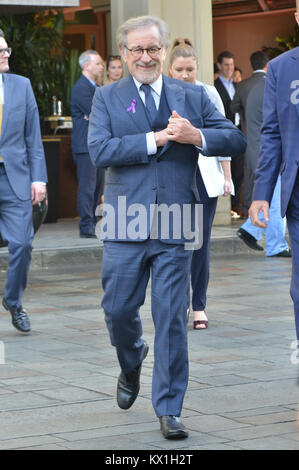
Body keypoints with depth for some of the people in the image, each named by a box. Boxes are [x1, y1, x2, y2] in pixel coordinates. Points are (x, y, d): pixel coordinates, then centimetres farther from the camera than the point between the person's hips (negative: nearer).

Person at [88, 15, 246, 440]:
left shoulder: (193, 97, 10)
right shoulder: (107, 98, 6)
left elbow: (236, 139, 5)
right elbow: (99, 150, -9)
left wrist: (196, 137, -14)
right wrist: (156, 139, -16)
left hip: (175, 225, 0)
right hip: (125, 224, 0)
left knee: (172, 317, -2)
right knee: (119, 309, 6)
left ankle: (169, 409, 6)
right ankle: (132, 365, 40)